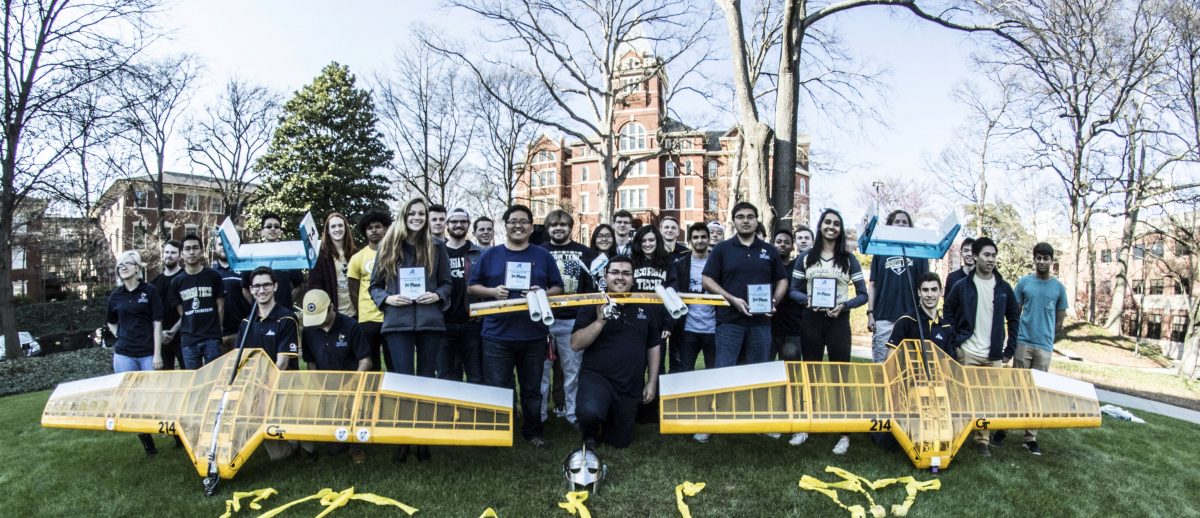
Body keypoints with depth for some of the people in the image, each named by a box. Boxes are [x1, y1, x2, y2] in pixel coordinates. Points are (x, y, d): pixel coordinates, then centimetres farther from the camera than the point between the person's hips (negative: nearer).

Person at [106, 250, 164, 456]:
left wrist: (157, 354, -9)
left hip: (148, 354, -3)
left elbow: (157, 323, -5)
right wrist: (124, 338, 5)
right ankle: (145, 439, 14)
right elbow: (112, 323, 22)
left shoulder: (150, 291, -3)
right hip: (124, 355, 3)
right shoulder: (115, 296, 7)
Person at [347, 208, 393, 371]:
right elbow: (353, 292, 10)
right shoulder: (358, 258, 5)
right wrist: (362, 314, 7)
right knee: (370, 367, 9)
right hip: (367, 320, 1)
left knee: (395, 365, 5)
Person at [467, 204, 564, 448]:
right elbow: (471, 287, 8)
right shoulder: (490, 255, 5)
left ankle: (533, 432, 27)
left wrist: (543, 294, -12)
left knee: (532, 388, 12)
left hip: (534, 335, 1)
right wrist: (492, 291, -11)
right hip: (497, 335, 0)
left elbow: (558, 288, 10)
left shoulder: (543, 256, 6)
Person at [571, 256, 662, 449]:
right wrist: (600, 321, -23)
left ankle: (602, 428, 44)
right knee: (590, 412, -34)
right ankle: (590, 431, 3)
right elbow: (575, 344, -12)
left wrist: (652, 382, 9)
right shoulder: (593, 306, -5)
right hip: (596, 376, -4)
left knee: (620, 441, 10)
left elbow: (653, 347, 14)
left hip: (631, 386, 4)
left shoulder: (644, 309, 6)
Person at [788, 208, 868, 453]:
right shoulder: (805, 258, 7)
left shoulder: (848, 258, 4)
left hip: (838, 321, -1)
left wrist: (844, 305, -14)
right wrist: (807, 299, -14)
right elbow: (793, 291, 6)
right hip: (811, 320, 1)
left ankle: (844, 433, 8)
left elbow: (863, 294, 3)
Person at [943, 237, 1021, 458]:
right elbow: (948, 313, 3)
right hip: (967, 353, -2)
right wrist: (955, 342, -4)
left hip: (994, 355, 2)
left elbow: (1014, 318, 11)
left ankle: (982, 439, 17)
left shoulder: (1003, 288, 4)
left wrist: (1010, 349, 7)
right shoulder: (962, 286, -3)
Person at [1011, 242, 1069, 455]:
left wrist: (1046, 335, 11)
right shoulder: (1024, 282, 1)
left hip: (1045, 346, 1)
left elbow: (1060, 320, 11)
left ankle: (1031, 438, 10)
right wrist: (1013, 339, 2)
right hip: (1023, 342, -1)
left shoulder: (1059, 287, 4)